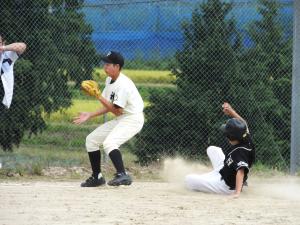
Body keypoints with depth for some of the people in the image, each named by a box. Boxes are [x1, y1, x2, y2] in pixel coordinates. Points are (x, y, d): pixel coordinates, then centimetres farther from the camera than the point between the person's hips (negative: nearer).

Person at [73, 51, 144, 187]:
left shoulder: (123, 85, -23)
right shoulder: (109, 80, 7)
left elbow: (117, 110, -23)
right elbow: (109, 107, 13)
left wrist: (99, 97, -21)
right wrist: (89, 115, 6)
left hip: (133, 119, -10)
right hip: (120, 120, 10)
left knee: (109, 143, -31)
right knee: (91, 139, 11)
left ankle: (122, 175, -34)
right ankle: (97, 177, 19)